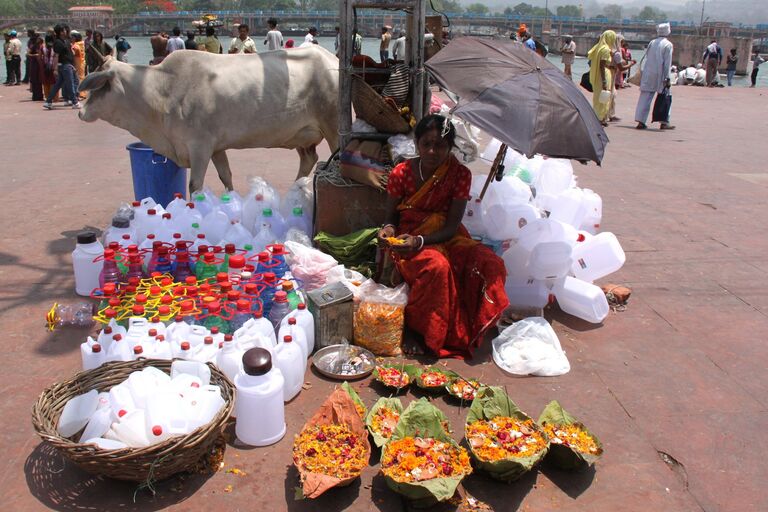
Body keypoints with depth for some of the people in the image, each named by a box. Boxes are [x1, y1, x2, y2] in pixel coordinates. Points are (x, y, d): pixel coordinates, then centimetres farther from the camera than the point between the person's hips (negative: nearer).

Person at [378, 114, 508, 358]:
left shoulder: (460, 174, -7)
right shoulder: (401, 173, -7)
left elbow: (452, 227, -11)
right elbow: (391, 217, 5)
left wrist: (419, 241, -28)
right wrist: (389, 230, -21)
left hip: (447, 238, 2)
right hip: (408, 239, -2)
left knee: (490, 264, -26)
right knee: (437, 266, -38)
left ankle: (467, 329, -8)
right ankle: (414, 330, -16)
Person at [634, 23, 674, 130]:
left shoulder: (652, 43, 9)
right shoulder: (668, 45, -5)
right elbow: (667, 63, -9)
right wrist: (667, 78, -9)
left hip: (648, 74, 4)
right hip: (660, 75, -4)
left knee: (645, 98, 4)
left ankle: (641, 121, -1)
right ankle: (664, 122, 5)